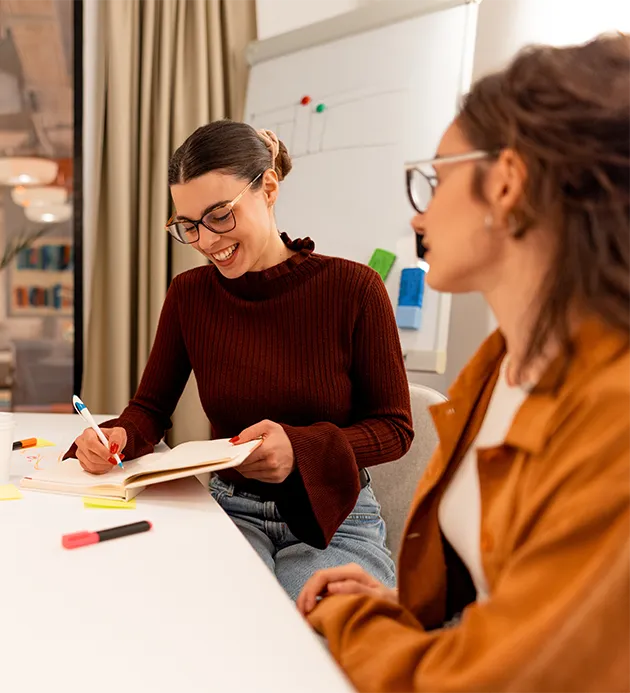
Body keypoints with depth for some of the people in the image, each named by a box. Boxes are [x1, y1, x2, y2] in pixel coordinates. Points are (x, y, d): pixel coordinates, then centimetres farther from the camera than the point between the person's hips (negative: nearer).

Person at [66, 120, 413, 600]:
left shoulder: (353, 288, -11)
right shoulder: (189, 295, 0)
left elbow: (395, 428, -6)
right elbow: (152, 407, 9)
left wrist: (301, 448, -24)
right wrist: (118, 436, -16)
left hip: (335, 520, -2)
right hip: (232, 511, 2)